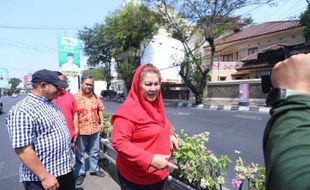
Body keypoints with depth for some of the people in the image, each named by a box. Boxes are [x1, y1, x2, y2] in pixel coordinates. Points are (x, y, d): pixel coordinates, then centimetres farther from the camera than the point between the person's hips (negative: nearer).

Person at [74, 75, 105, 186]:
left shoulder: (95, 97, 5)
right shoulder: (75, 97, -9)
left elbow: (100, 109, 14)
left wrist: (102, 122, 8)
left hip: (95, 128, 4)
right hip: (81, 129, -3)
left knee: (94, 151, 17)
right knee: (80, 153, 11)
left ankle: (94, 169, 35)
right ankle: (80, 173, 27)